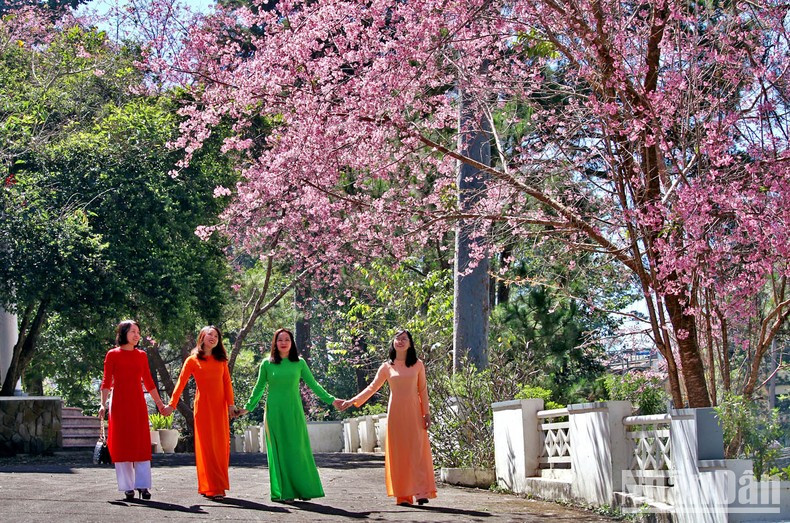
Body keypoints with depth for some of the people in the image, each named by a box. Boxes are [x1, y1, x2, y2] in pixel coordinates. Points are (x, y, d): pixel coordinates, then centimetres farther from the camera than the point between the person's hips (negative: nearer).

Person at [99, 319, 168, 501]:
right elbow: (106, 382, 1)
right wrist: (103, 404, -9)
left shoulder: (141, 355, 12)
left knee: (141, 443, -3)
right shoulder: (113, 355, 3)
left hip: (138, 404, 3)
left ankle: (143, 485, -2)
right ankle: (127, 487, 5)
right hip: (119, 403, -3)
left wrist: (159, 403, 17)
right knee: (122, 443, 0)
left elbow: (148, 382, 17)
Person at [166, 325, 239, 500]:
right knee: (206, 445, -5)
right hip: (203, 406, -3)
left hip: (220, 407, 3)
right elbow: (181, 382, -3)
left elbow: (227, 383, 9)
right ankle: (211, 487, -6)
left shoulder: (221, 360, 14)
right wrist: (172, 404, -12)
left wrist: (230, 404, -2)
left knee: (221, 445, 1)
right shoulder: (192, 360, 4)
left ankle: (219, 485, 9)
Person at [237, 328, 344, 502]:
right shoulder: (267, 364, 3)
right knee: (279, 450, 0)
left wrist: (330, 400, 7)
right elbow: (259, 388, 12)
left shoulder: (299, 363, 6)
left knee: (298, 449, -1)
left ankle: (303, 489, 4)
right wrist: (248, 408, 12)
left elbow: (313, 384, 11)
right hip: (275, 412, -1)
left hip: (294, 411, 1)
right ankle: (284, 492, 3)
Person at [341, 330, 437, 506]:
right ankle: (402, 495, 0)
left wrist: (426, 413, 2)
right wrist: (353, 401, -3)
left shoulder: (418, 365, 6)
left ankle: (421, 493, -8)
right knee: (398, 452, -2)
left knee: (417, 451, -6)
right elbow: (372, 387, 6)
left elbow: (423, 390, 7)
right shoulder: (386, 367, 6)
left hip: (414, 412, 0)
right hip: (395, 413, 1)